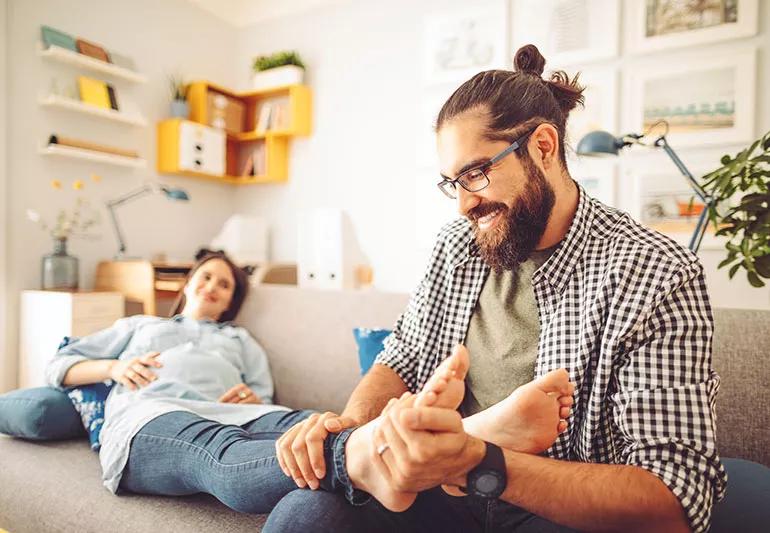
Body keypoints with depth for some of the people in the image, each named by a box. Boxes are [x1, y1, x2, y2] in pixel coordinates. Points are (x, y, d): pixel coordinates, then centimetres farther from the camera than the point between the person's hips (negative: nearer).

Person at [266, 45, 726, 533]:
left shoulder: (655, 278, -16)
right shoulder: (457, 245, 2)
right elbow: (405, 359, 9)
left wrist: (480, 464, -33)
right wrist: (351, 424, -12)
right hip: (444, 493, 4)